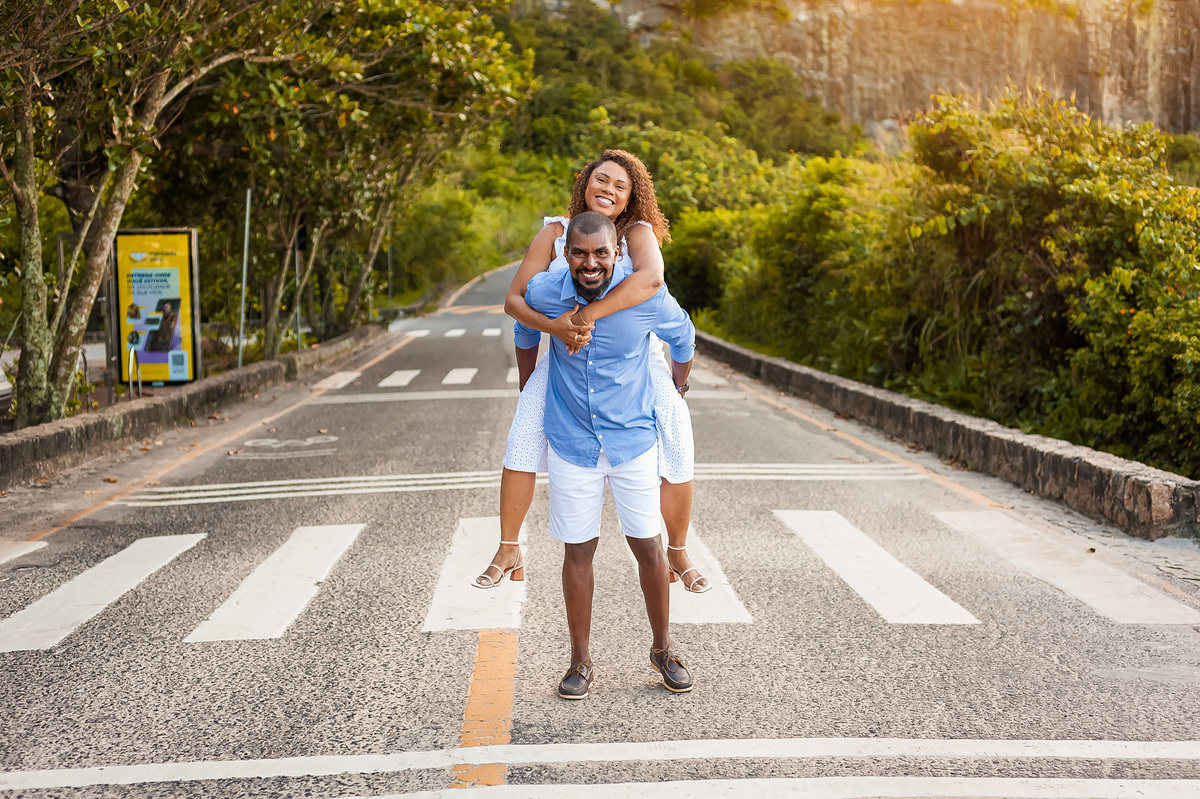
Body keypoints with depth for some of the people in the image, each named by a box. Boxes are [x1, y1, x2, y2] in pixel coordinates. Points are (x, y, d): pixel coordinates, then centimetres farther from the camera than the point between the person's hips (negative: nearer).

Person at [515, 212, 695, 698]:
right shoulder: (543, 293, -13)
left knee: (648, 545, 4)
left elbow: (682, 336, 6)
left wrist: (675, 393, 19)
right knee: (578, 549, 5)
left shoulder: (646, 296, -16)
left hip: (634, 441, 0)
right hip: (572, 443, 1)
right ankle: (580, 662, 18)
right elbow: (526, 331, 13)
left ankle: (662, 649, 24)